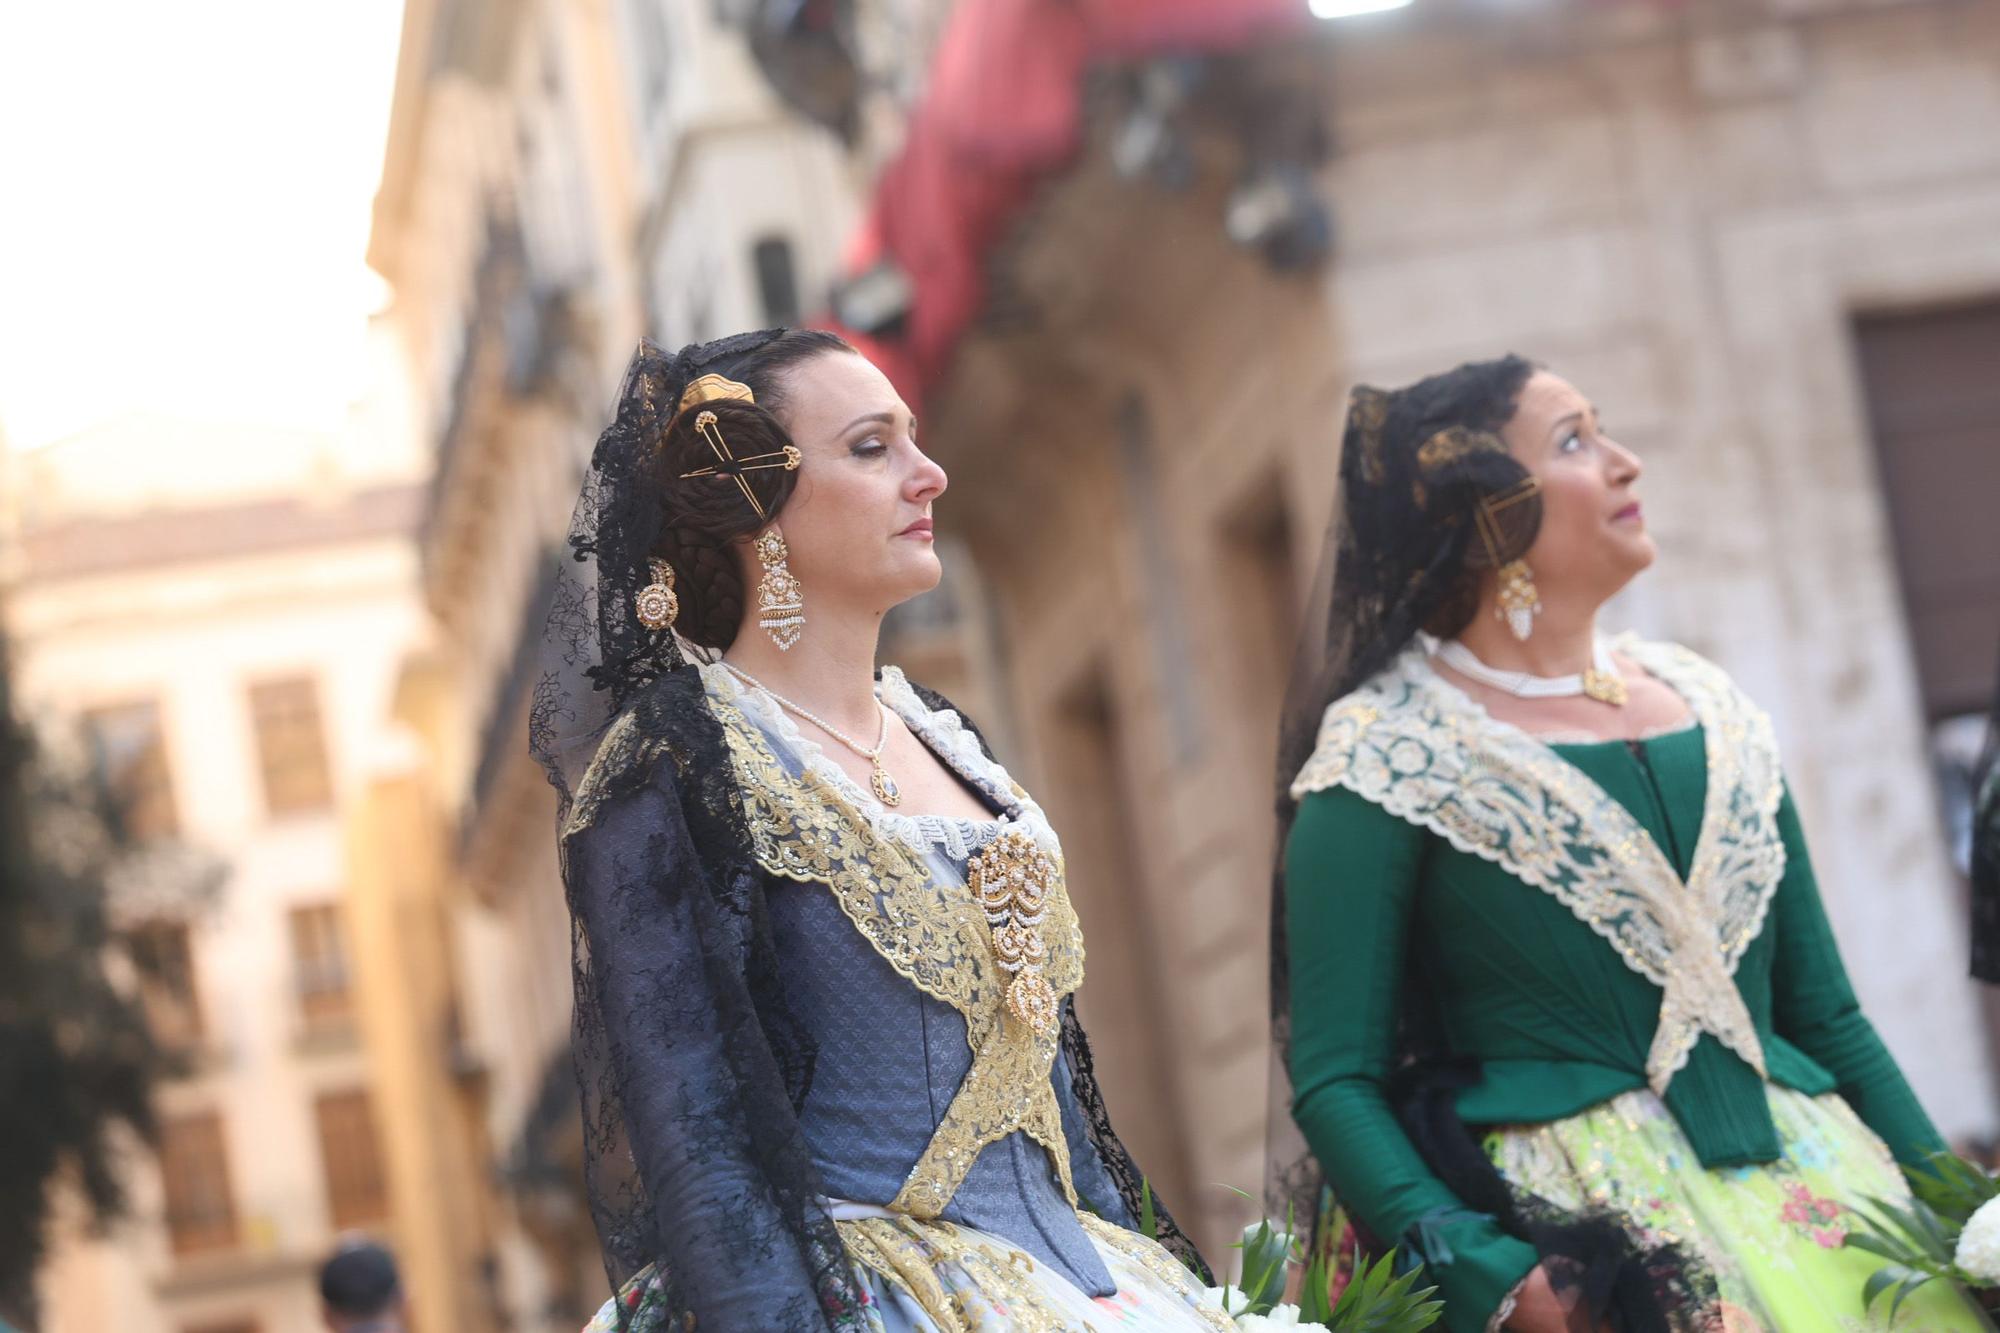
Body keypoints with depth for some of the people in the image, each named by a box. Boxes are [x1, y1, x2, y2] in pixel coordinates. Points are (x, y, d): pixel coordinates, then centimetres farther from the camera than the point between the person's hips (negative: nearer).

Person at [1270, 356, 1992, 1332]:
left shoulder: (1705, 703, 13)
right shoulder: (1382, 756, -4)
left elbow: (1825, 1017, 16)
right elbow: (1336, 1082, -9)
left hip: (1806, 1183, 5)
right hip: (1573, 1230, -5)